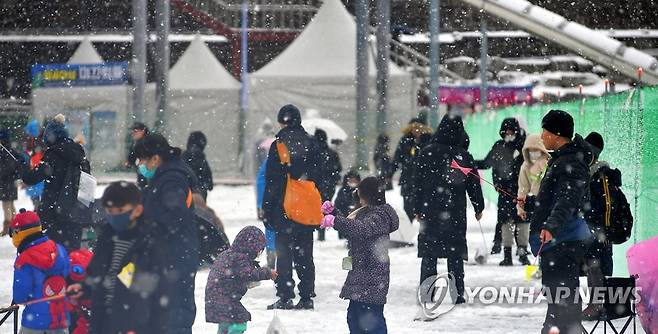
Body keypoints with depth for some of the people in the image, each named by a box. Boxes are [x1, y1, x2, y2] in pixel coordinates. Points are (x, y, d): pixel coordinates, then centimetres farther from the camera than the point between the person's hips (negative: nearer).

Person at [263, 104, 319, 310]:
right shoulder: (311, 144, 4)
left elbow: (271, 182, -7)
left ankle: (285, 297, -4)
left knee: (284, 254, -1)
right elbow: (318, 176, 9)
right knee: (305, 254, 9)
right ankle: (307, 297, 8)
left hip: (284, 208, -4)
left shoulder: (278, 145, -8)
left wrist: (267, 210, -2)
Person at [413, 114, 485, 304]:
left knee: (428, 254, 5)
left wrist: (418, 209, 9)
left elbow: (419, 183, 2)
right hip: (456, 211, 0)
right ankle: (457, 294, 3)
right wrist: (479, 207, 16)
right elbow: (473, 184, 4)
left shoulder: (427, 153, -2)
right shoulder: (464, 156, -3)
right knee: (455, 255, 5)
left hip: (430, 210, 0)